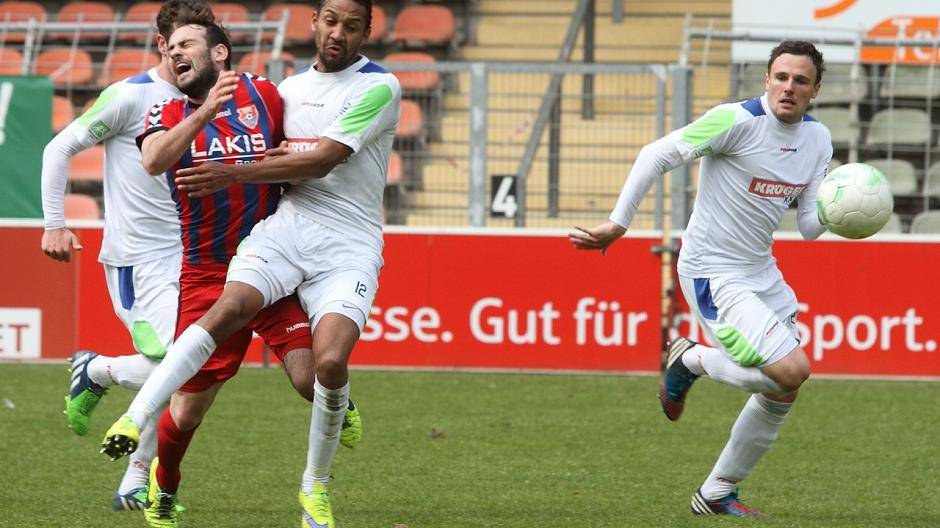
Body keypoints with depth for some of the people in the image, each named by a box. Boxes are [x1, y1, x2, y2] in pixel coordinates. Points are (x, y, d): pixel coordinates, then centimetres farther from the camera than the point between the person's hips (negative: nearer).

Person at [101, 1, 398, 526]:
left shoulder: (380, 87, -2)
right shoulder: (290, 87, 17)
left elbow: (322, 160, -10)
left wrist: (232, 174, -9)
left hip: (350, 245, -4)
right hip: (286, 226, 4)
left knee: (331, 360, -22)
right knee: (231, 307, -26)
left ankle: (316, 485, 1)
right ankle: (137, 415, -34)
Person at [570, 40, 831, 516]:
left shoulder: (817, 138, 5)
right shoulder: (737, 120, -18)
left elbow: (808, 227, 7)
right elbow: (657, 155, -15)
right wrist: (618, 223, -16)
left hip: (761, 272, 8)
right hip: (714, 276, -8)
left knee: (782, 394, 11)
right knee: (792, 369, -22)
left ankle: (716, 495, 26)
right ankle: (693, 361, 4)